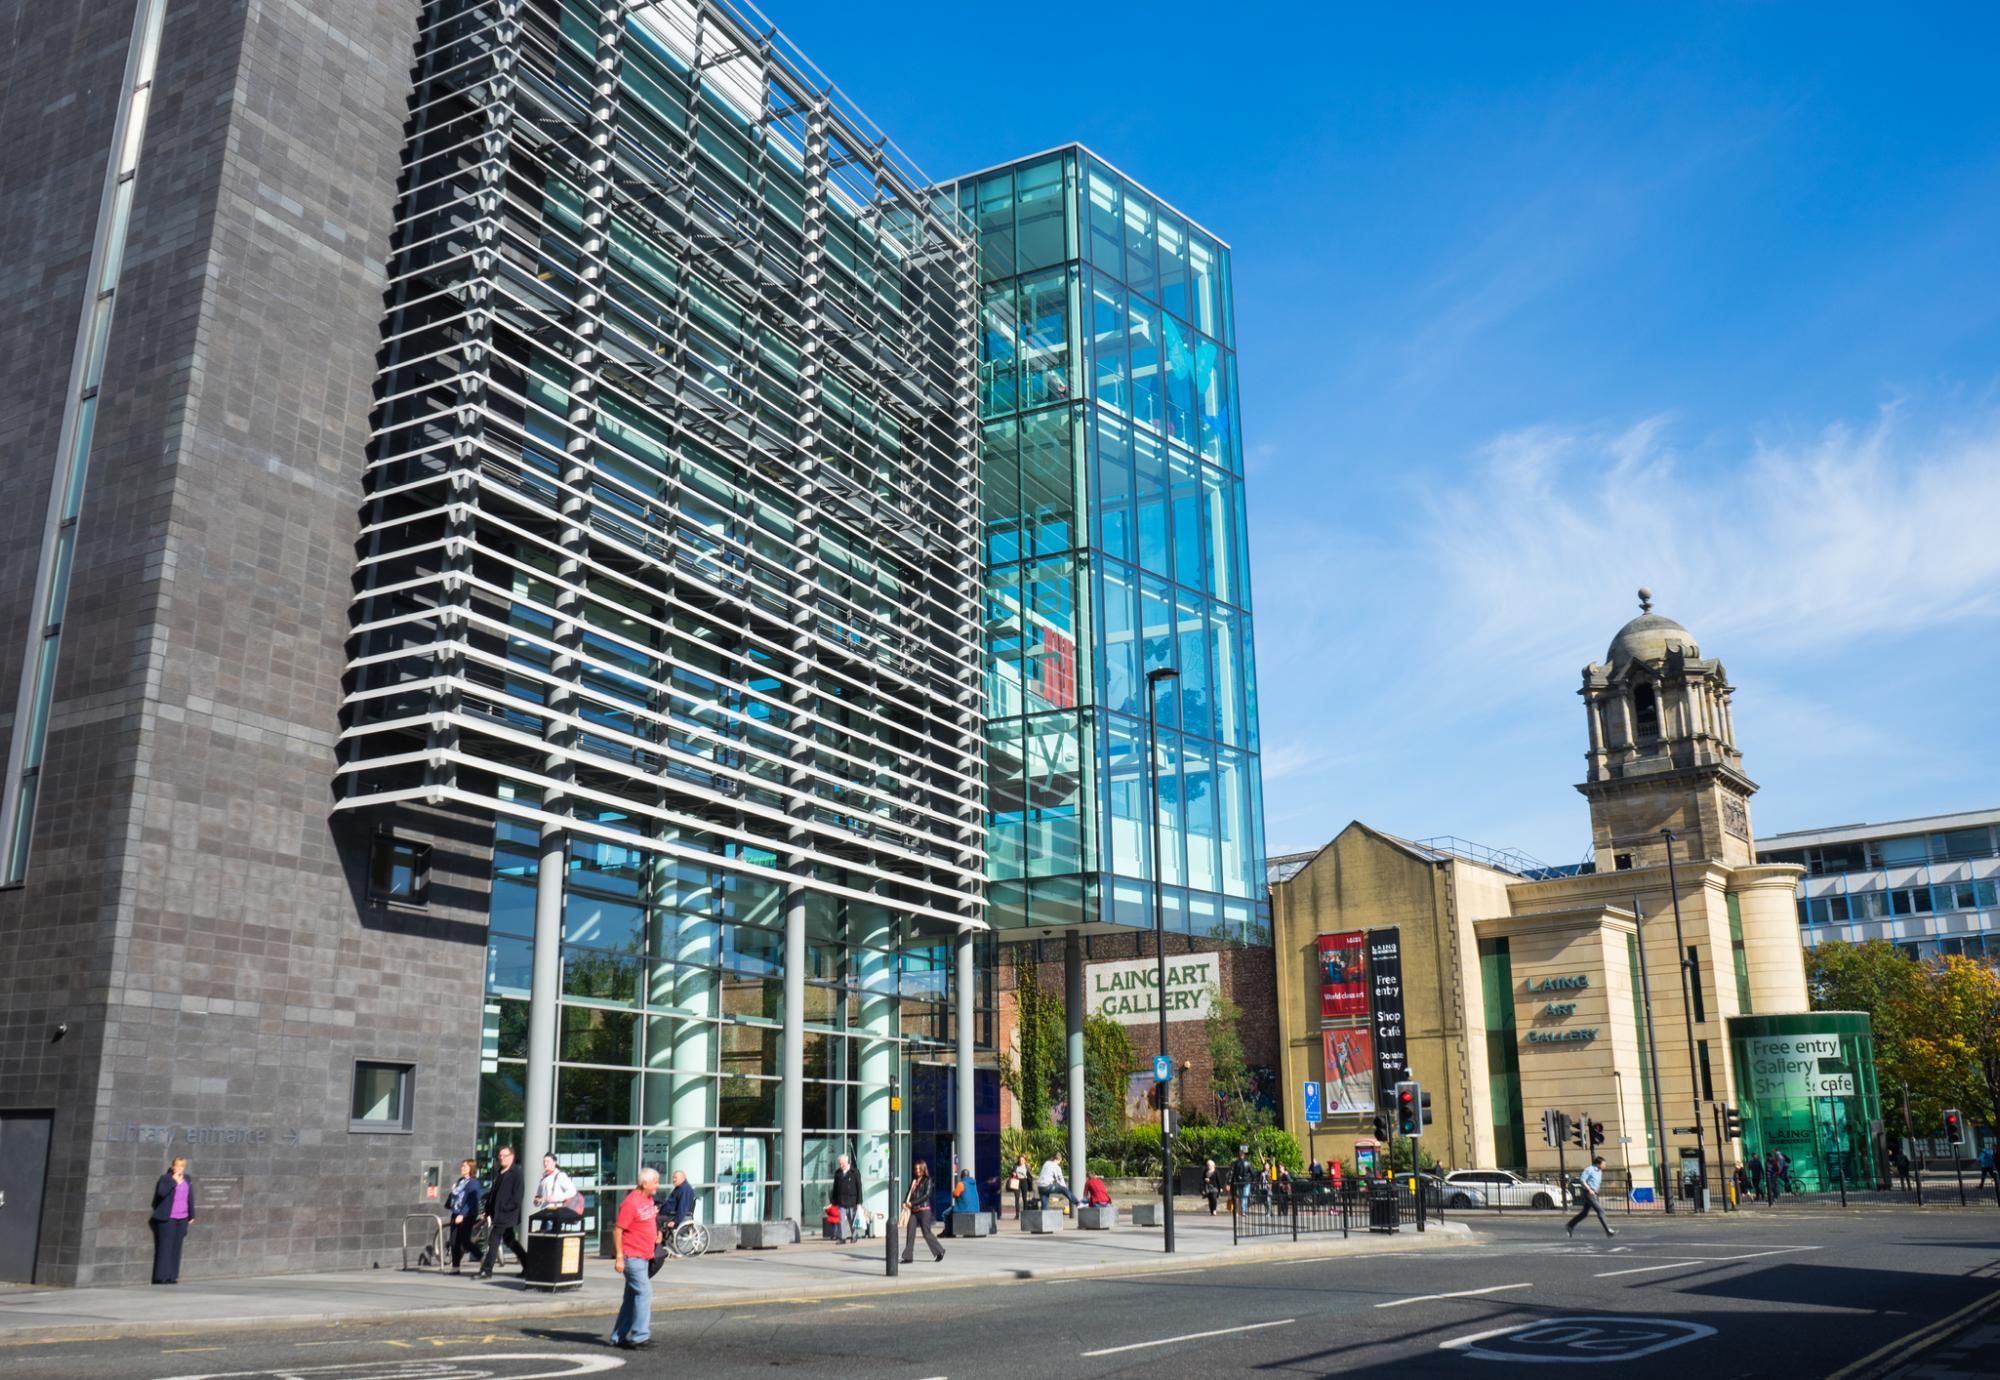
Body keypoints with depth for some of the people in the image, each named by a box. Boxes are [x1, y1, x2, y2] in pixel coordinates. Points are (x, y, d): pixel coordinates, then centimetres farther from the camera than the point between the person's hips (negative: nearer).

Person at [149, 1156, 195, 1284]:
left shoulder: (187, 1180, 11)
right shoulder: (165, 1178, -4)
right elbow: (161, 1192, -22)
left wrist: (191, 1216, 16)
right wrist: (174, 1180, -22)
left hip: (182, 1219, 5)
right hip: (167, 1219, -5)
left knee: (176, 1247, 7)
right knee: (165, 1247, -5)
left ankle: (172, 1276, 12)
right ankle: (161, 1277, -1)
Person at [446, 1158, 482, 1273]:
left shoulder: (473, 1182, -10)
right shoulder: (460, 1181, 15)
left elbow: (471, 1201, -18)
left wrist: (462, 1215, -24)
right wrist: (453, 1191, 3)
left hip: (467, 1216, -8)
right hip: (456, 1214, 8)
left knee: (465, 1241, -7)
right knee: (454, 1242, 4)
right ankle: (455, 1267, 9)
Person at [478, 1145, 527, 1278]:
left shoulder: (516, 1172, -10)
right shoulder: (499, 1173, 16)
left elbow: (519, 1193, -17)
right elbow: (493, 1193, 18)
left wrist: (507, 1207, -18)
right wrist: (489, 1211, 12)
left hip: (506, 1214, -9)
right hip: (497, 1214, 9)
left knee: (493, 1240, -8)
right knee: (509, 1241, 14)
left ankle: (486, 1270, -2)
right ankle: (527, 1265, 23)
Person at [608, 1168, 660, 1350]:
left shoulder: (648, 1200, 11)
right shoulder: (631, 1203, -17)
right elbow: (617, 1230, -18)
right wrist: (619, 1257, -20)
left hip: (644, 1256, 9)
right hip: (632, 1257, -9)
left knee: (632, 1297, 13)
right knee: (644, 1293, -12)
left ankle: (619, 1337, 20)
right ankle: (640, 1336, -9)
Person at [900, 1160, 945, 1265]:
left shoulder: (927, 1180, -3)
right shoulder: (913, 1181, 15)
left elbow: (926, 1195, -12)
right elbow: (909, 1193, 13)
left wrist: (912, 1203, -16)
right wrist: (905, 1203, -8)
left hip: (924, 1210, -5)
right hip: (913, 1210, 5)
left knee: (926, 1233, 1)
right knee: (910, 1232, -4)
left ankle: (940, 1251, 19)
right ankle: (908, 1257, -1)